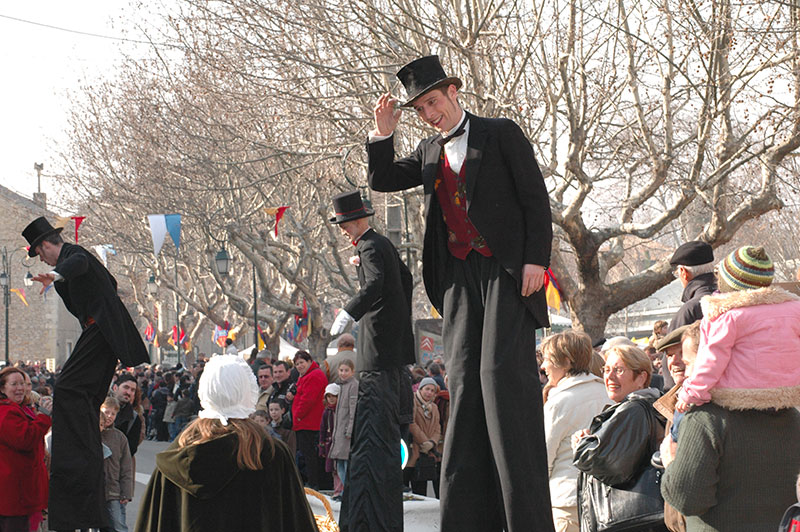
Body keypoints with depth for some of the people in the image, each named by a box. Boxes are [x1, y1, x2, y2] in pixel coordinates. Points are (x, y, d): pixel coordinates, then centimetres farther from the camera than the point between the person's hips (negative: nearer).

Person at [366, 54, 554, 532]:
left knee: (503, 376, -13)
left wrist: (536, 259, -11)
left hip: (507, 272, -6)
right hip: (459, 277, 6)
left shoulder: (501, 134, 2)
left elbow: (536, 200, -2)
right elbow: (383, 181, 20)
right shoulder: (430, 151, 18)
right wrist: (383, 134, 6)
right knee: (465, 383, 2)